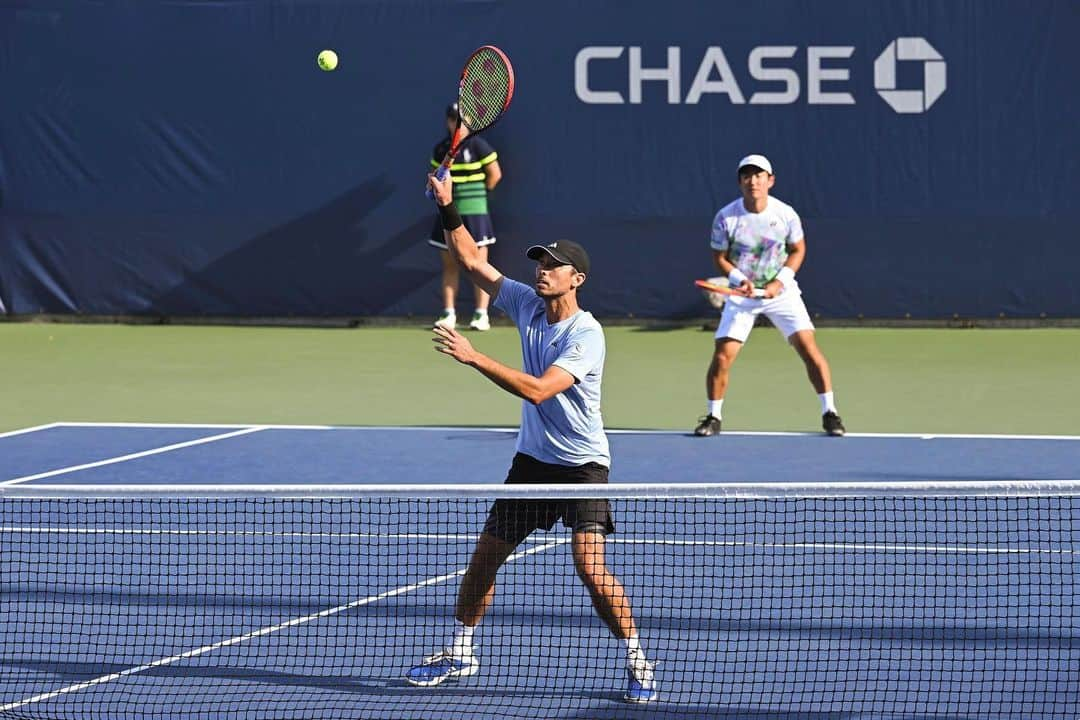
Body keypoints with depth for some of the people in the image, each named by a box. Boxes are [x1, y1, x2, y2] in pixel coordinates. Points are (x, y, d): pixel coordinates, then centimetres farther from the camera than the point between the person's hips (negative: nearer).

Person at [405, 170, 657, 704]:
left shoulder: (586, 335, -21)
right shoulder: (527, 304, 0)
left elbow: (538, 390, -31)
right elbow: (473, 263, 7)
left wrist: (474, 358, -33)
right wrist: (448, 211, -5)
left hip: (582, 465, -7)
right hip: (532, 460, 7)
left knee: (590, 567, -19)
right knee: (483, 559, 9)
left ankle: (637, 662, -5)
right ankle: (459, 653, 26)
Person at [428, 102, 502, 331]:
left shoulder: (478, 146, -6)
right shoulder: (441, 149, 8)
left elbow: (495, 175, -3)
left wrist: (476, 195, 2)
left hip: (474, 211, -5)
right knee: (449, 265, 6)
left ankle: (481, 315, -1)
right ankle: (448, 314, 9)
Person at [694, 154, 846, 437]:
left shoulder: (786, 214, -9)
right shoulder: (726, 217, -11)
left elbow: (798, 250, 3)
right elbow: (720, 257, 0)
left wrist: (780, 281, -11)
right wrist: (740, 280, -17)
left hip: (780, 292, 0)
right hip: (741, 295, 0)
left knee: (809, 349, -11)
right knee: (722, 358, -9)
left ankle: (829, 413, 0)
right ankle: (713, 417, 9)